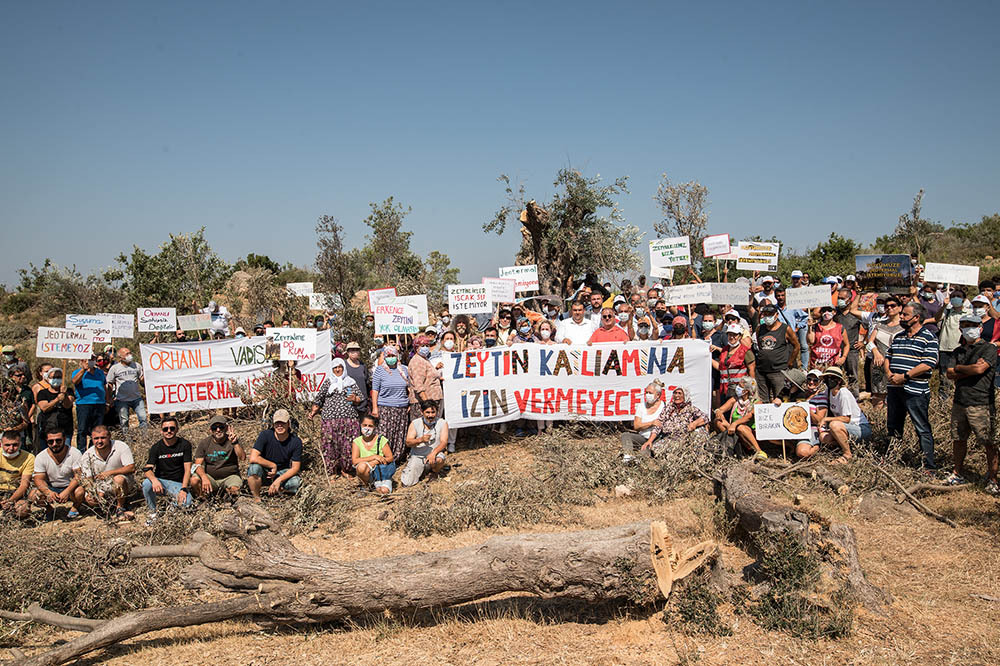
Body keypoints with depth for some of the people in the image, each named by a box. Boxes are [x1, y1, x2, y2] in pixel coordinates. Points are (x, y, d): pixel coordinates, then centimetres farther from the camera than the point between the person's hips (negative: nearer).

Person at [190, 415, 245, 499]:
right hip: (210, 477, 1)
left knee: (234, 490, -31)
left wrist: (235, 443, -33)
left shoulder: (232, 440, -3)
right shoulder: (204, 443, 1)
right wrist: (204, 478, -26)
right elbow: (198, 464, -6)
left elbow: (242, 458, -16)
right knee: (194, 480, -27)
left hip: (230, 476, -1)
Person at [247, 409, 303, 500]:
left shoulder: (296, 441, -13)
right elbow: (253, 458, -26)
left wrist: (278, 480, -25)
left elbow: (295, 467, -12)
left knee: (296, 482, -30)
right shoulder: (266, 435, -17)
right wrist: (273, 465, -21)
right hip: (264, 471, -1)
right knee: (254, 468, -35)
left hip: (282, 473, 1)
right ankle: (257, 499, -13)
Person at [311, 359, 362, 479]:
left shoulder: (351, 382, 14)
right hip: (330, 418, 0)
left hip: (349, 418, 0)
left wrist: (354, 399, -8)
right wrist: (313, 411, 6)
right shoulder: (327, 382, 15)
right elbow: (319, 399, 16)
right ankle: (332, 471, 6)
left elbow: (360, 398, 13)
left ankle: (345, 470, 11)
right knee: (330, 445, -4)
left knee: (348, 445, -3)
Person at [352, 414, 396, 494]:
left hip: (381, 472, 0)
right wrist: (374, 457, -21)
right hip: (367, 475, 1)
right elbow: (354, 461, -13)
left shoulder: (381, 440, -4)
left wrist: (374, 462, -19)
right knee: (361, 466, -33)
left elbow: (390, 458, -5)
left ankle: (386, 481, 9)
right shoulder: (357, 442, -2)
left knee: (384, 491, -28)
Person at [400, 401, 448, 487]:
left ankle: (435, 470, 0)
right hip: (417, 456, 1)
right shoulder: (415, 423, -1)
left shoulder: (442, 423, -2)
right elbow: (408, 442, -9)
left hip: (435, 455, -1)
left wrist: (434, 453, -32)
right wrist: (421, 440, -29)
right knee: (407, 482, -15)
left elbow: (444, 442, -13)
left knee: (439, 460, -37)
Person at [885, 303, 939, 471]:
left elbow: (928, 365, -15)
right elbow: (887, 358, 18)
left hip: (915, 391, -7)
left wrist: (904, 376, -17)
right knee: (893, 426, 16)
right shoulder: (898, 337, 15)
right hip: (894, 388, 7)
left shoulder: (928, 337, -6)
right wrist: (889, 373, -2)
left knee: (923, 429, -2)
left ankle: (929, 466, 3)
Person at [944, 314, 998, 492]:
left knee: (989, 443, -2)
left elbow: (980, 369, -17)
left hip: (980, 403, -6)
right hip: (959, 402, 6)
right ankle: (958, 474, 24)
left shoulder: (989, 349, -2)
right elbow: (950, 375, 7)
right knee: (958, 439, 12)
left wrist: (958, 369, -1)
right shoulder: (959, 351, 16)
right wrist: (970, 370, -8)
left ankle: (992, 479, 7)